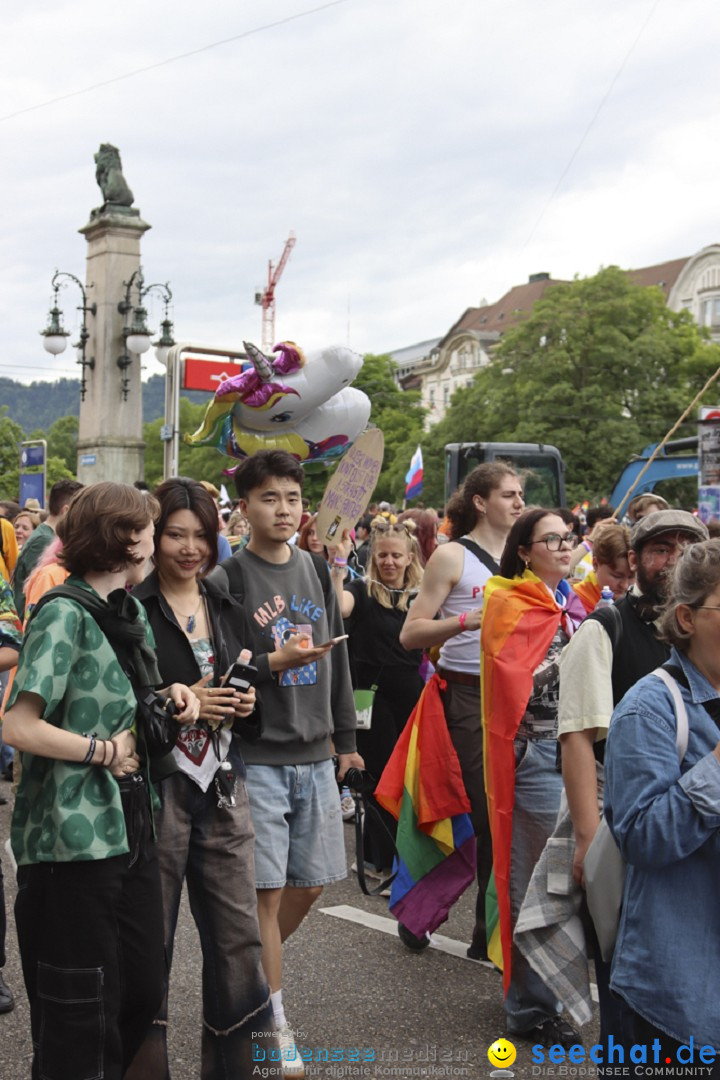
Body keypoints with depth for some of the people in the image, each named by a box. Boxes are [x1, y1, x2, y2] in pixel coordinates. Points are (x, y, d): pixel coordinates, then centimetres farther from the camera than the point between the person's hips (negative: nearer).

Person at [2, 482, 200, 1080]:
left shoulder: (133, 611, 12)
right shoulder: (64, 614, -14)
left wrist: (172, 695, 5)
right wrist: (106, 751, -14)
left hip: (130, 825, 8)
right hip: (73, 838, -8)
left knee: (143, 990, 13)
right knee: (80, 1011, 4)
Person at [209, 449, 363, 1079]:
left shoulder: (317, 570, 10)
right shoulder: (229, 578, -7)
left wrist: (345, 736, 17)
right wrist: (272, 663, -25)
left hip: (314, 754, 6)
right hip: (257, 757, -5)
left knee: (312, 882, 12)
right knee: (268, 889, -2)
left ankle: (252, 969, 37)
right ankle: (276, 1024, 12)